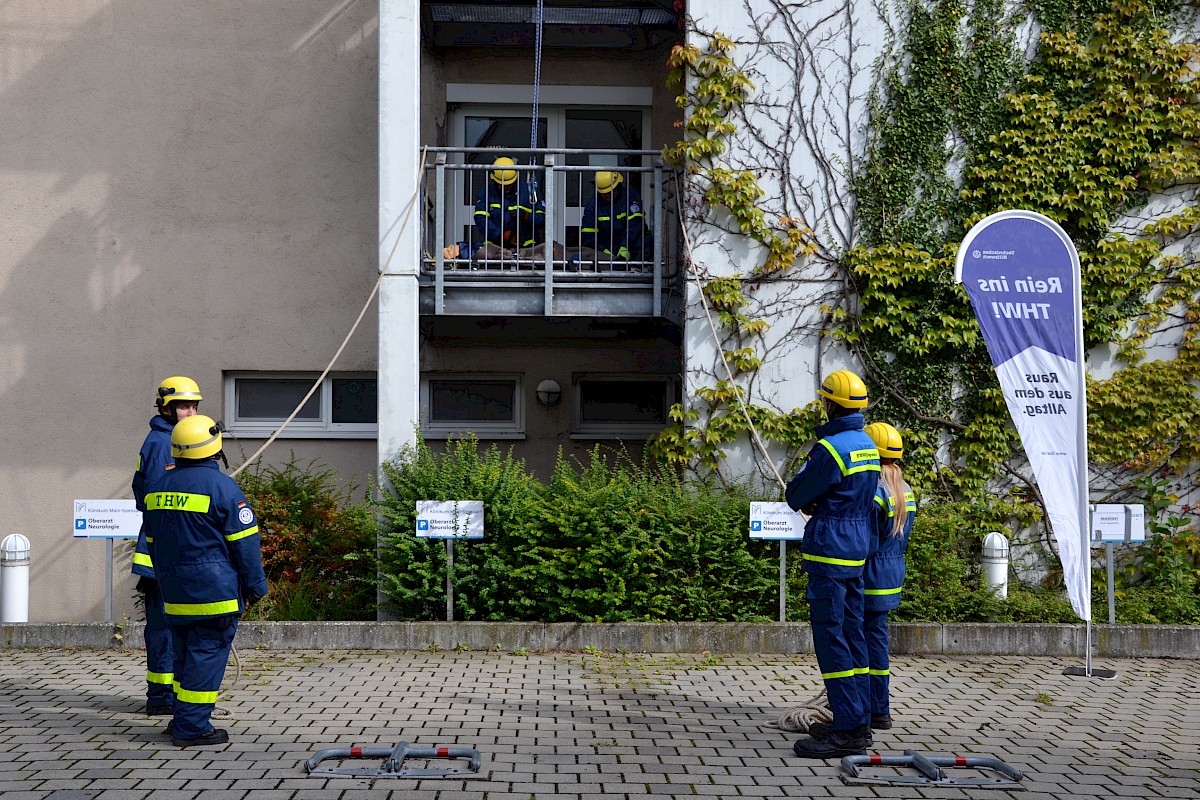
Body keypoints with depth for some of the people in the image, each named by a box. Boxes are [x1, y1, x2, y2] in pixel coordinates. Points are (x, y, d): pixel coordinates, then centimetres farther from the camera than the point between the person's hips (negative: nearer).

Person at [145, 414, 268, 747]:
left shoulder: (160, 487, 10)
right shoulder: (221, 486, -12)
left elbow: (153, 541, 18)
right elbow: (244, 542, -11)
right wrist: (255, 586, -3)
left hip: (175, 593, 7)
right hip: (214, 591, -7)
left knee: (185, 653, 16)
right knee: (207, 654, -3)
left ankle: (183, 719, 22)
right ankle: (192, 727, -3)